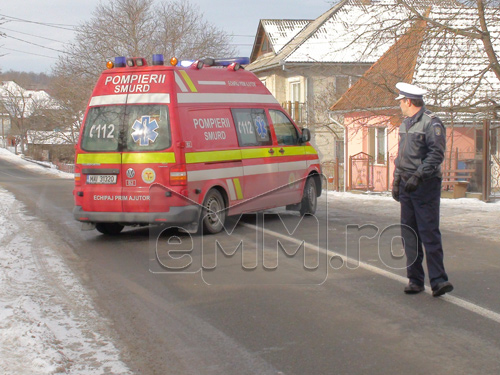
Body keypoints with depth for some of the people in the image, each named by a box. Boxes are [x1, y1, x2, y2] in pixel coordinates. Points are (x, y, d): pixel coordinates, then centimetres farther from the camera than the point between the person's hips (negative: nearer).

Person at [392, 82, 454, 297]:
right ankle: (415, 280, 13)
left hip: (426, 185, -8)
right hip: (407, 185, 8)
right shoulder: (405, 124, 17)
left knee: (429, 233, -10)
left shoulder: (431, 123, -10)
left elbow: (437, 154, -17)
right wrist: (396, 181, 21)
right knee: (409, 233, 7)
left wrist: (418, 176, -22)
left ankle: (438, 280, -7)